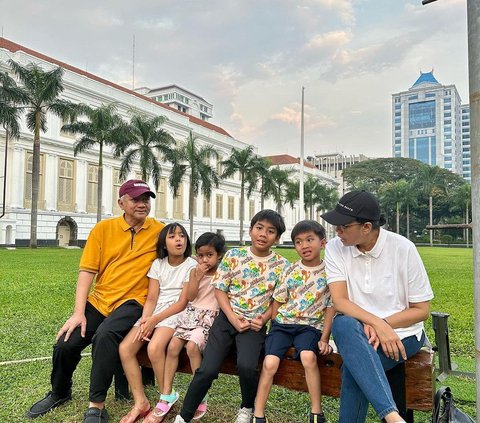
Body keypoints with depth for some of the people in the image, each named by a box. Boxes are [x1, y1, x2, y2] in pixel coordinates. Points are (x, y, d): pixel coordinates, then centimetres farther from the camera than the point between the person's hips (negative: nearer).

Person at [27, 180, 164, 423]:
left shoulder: (159, 231, -2)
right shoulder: (103, 229, 2)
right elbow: (87, 271, -1)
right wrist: (78, 312, -9)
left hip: (131, 302, -3)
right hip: (98, 300, 3)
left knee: (105, 335, -31)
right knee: (66, 344, -4)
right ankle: (59, 393, 31)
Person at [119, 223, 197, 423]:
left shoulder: (191, 265, -5)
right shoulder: (158, 264, 9)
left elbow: (182, 303, -10)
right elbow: (151, 299, 4)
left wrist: (154, 320, -17)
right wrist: (145, 320, -15)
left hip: (176, 314, -5)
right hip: (154, 313, 6)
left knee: (154, 348, -31)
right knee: (125, 348, -15)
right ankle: (141, 402, -3)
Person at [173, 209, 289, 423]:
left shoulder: (281, 265, 1)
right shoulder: (233, 255, -1)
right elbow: (220, 290, 0)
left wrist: (263, 319, -11)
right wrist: (234, 320, -10)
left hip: (254, 324, 0)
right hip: (227, 318, 1)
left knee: (247, 365, -26)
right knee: (207, 370, -11)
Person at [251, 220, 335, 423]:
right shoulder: (290, 271, 2)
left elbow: (331, 307, 0)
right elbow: (278, 301, 10)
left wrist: (324, 339, -5)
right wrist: (274, 329, 8)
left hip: (310, 326, -1)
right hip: (283, 322, 2)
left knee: (308, 356, -31)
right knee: (270, 363, -19)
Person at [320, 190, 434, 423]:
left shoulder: (403, 249, -11)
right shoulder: (335, 249, -6)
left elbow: (421, 310, -6)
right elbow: (339, 302, -13)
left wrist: (382, 325, -19)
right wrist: (377, 325, -28)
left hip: (402, 332, -2)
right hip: (357, 330, 2)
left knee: (354, 365, -31)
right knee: (343, 324, -35)